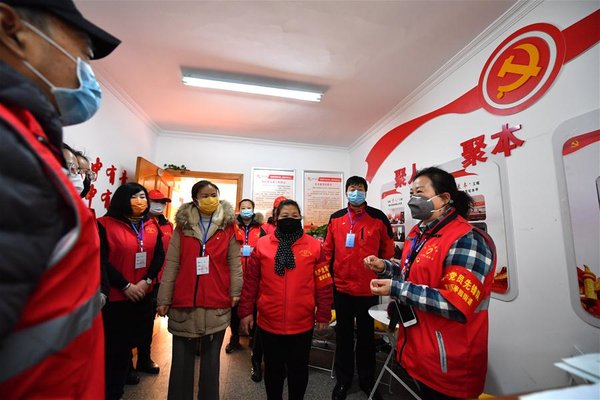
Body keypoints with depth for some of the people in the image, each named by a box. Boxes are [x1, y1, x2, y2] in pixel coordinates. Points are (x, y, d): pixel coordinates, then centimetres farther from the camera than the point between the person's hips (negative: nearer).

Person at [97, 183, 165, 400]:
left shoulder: (152, 226, 5)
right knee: (111, 346, 8)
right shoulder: (106, 224, -8)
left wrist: (147, 281, -11)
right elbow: (102, 260, -13)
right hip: (114, 296, -4)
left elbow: (159, 255, 1)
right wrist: (125, 286, -15)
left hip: (142, 295, 5)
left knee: (127, 343, 19)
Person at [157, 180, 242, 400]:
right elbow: (171, 265, 2)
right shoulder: (182, 226, 5)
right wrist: (164, 299, -2)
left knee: (211, 357, 14)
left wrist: (235, 291, -8)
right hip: (184, 301, 1)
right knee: (182, 357, 14)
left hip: (217, 302, 0)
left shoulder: (227, 226, 3)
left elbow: (234, 262, 1)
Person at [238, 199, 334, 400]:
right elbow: (250, 281, -1)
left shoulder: (314, 246, -6)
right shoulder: (262, 244, -5)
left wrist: (323, 315, -1)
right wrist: (246, 311, 0)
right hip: (269, 323, 1)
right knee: (273, 369, 22)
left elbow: (323, 285, -3)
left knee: (299, 369, 20)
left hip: (303, 324, 0)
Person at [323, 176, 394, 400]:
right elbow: (328, 250, 5)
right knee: (343, 334, 17)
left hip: (368, 288, -1)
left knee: (366, 334, 17)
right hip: (341, 287, 2)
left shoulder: (378, 218, -5)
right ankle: (343, 379, 37)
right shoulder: (336, 218, 0)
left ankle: (367, 380, 39)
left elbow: (387, 250, 3)